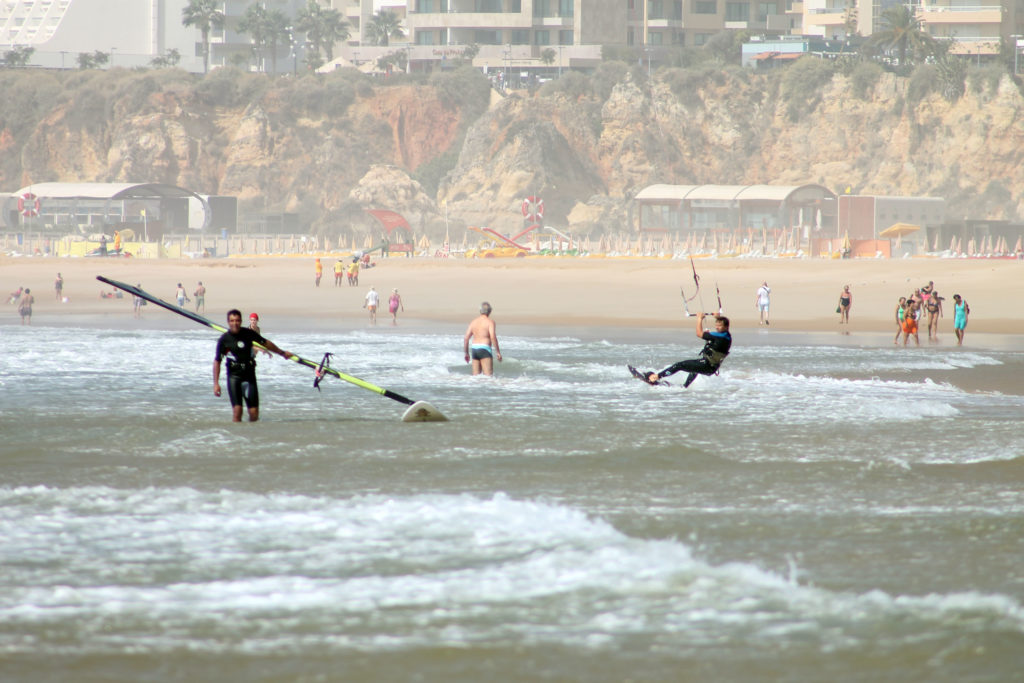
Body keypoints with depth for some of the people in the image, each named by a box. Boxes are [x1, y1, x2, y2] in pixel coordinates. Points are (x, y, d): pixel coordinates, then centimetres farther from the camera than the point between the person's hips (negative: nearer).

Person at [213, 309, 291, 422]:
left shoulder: (248, 334, 0)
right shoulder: (224, 339, -6)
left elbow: (266, 343, 17)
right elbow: (217, 361, 0)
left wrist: (282, 353, 30)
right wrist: (216, 383, -6)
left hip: (249, 375, 2)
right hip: (234, 376, -2)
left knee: (254, 413, -3)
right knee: (237, 410, -13)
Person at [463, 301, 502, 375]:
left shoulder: (473, 322, 12)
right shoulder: (490, 322, -5)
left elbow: (466, 338, 11)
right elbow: (493, 337, -17)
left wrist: (466, 353, 19)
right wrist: (498, 352, -13)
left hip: (474, 349, 6)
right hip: (484, 350, -6)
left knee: (476, 375, 8)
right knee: (488, 375, -10)